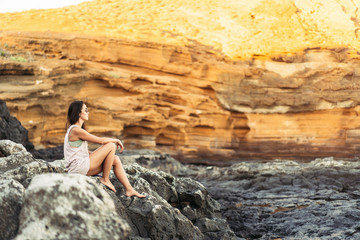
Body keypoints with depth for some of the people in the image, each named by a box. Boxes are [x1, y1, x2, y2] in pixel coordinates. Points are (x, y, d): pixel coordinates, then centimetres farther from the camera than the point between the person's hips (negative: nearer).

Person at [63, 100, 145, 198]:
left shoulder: (74, 129, 17)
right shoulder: (76, 130, -16)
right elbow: (100, 140, -11)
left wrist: (98, 155, 14)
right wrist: (117, 140, 4)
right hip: (79, 167, -10)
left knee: (115, 159, 4)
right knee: (111, 146, -10)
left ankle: (129, 189, 3)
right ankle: (105, 179, -1)